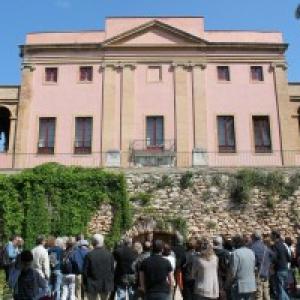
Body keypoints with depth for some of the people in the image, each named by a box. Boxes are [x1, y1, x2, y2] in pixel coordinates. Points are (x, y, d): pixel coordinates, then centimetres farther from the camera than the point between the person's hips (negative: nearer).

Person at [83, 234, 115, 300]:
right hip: (106, 285, 2)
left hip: (93, 285, -2)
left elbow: (85, 271, -7)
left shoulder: (89, 255, -12)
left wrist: (85, 283, 6)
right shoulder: (109, 254, -5)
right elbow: (112, 271, 0)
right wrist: (111, 285, 9)